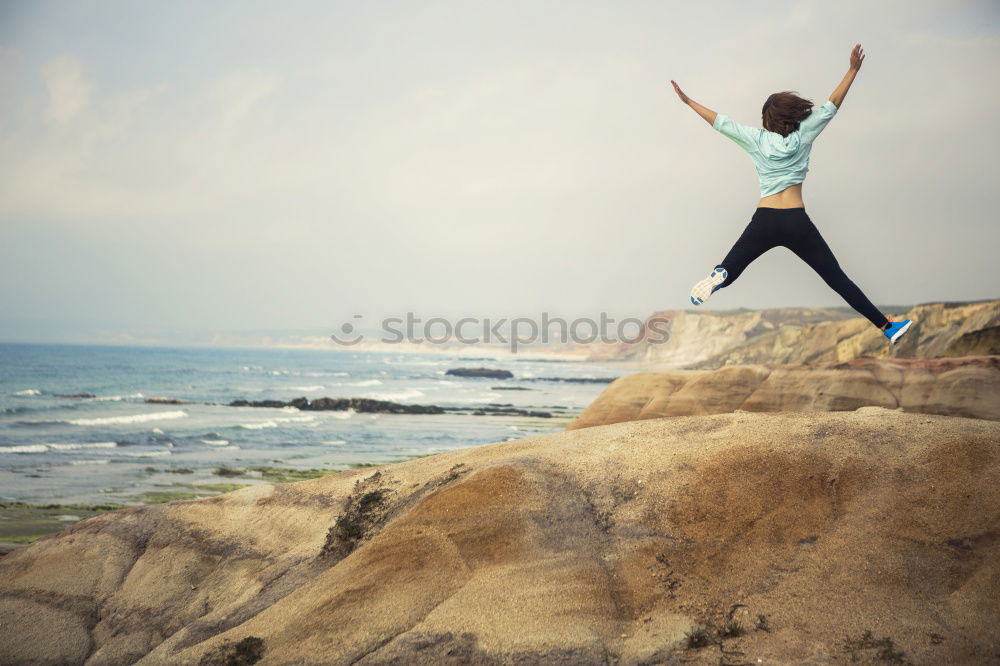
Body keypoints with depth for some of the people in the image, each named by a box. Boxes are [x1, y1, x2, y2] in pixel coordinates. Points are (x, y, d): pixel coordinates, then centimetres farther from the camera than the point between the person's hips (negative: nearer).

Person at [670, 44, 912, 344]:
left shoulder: (756, 138, 6)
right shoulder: (802, 137, 5)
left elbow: (720, 122, 12)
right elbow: (831, 106, 6)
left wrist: (688, 101, 21)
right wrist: (853, 70, 9)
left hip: (764, 221, 0)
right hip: (797, 223, 0)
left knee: (729, 272, 3)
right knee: (837, 278, 4)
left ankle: (718, 276, -35)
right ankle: (886, 327, 2)